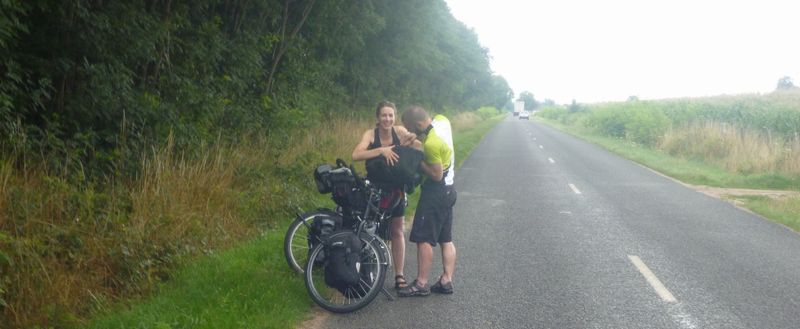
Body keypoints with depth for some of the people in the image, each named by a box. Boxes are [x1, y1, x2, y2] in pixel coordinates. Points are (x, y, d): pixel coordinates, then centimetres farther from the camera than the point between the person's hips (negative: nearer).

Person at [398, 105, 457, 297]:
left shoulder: (431, 143, -27)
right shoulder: (442, 120, -2)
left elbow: (436, 175, -23)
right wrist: (417, 141, 2)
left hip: (435, 192, -10)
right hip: (448, 189, 10)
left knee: (423, 238, -3)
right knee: (446, 239, 11)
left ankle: (421, 284, 0)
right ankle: (446, 281, 15)